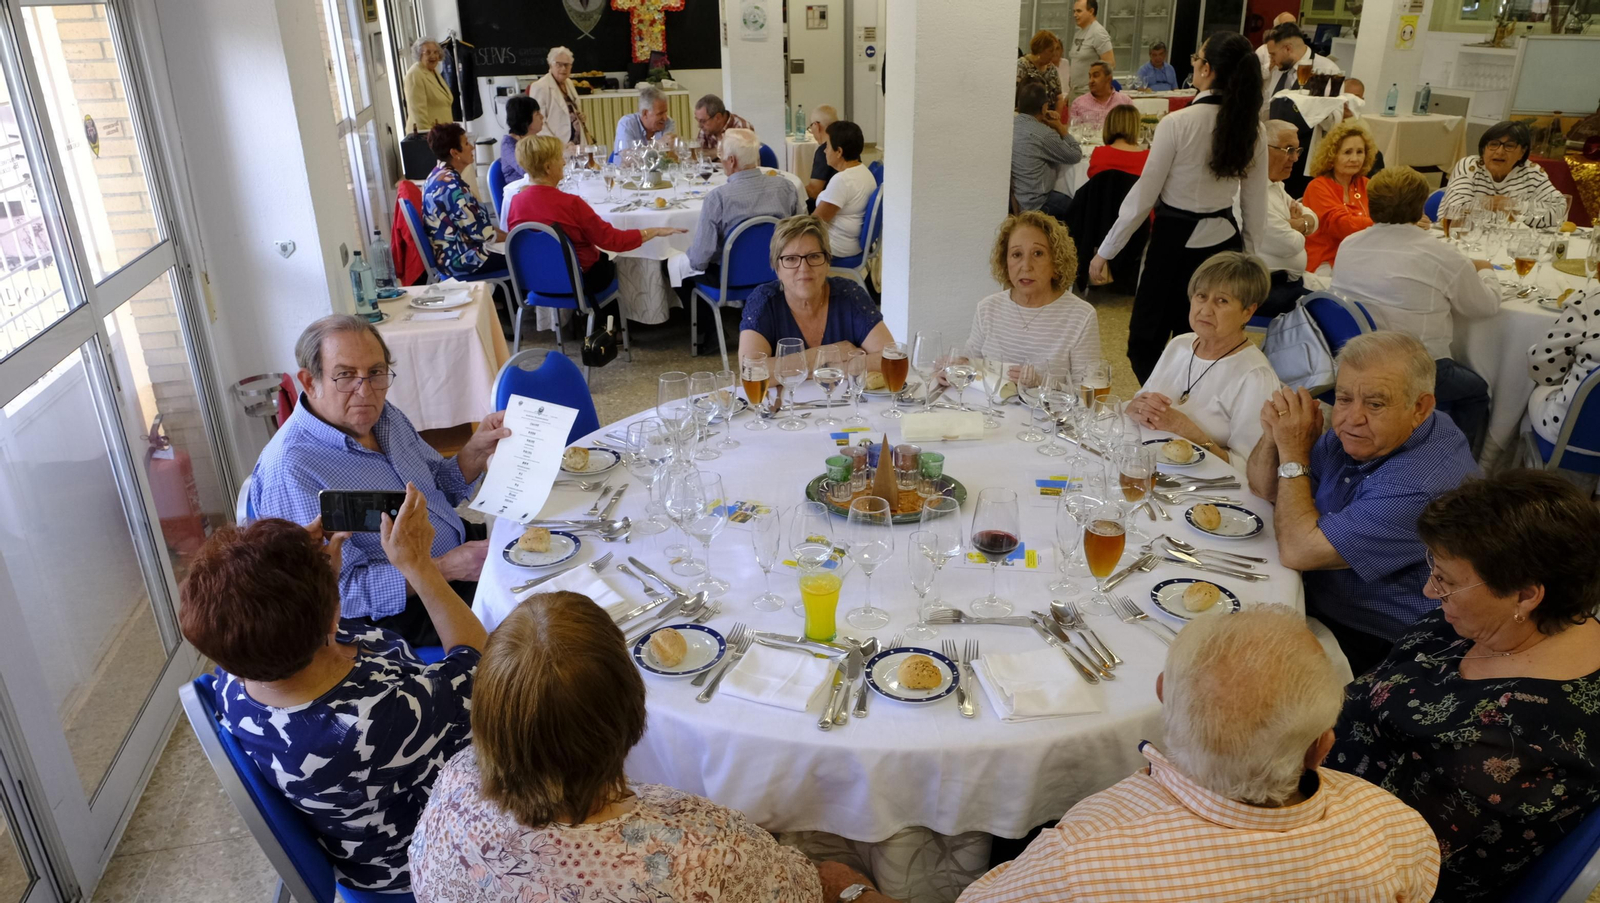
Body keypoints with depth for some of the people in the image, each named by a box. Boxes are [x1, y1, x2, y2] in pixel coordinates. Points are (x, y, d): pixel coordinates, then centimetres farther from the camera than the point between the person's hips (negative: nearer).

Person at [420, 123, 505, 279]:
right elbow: (478, 231, -20)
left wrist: (500, 232, 9)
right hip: (461, 259, -10)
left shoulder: (437, 176, 9)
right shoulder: (452, 185, -22)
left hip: (448, 255, 10)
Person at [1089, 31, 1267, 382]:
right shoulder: (1252, 129, 1)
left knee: (1145, 346, 8)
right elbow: (1256, 208, 7)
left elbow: (1143, 196, -12)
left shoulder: (1178, 123, -16)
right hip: (1224, 241, 6)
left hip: (1174, 242, -6)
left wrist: (1104, 252, -3)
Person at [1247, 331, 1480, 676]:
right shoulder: (1359, 435, -2)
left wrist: (1294, 452, -20)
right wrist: (1273, 437, -13)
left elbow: (1298, 551, -28)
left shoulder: (1422, 484, -29)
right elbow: (1264, 489, 9)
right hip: (1315, 596, 8)